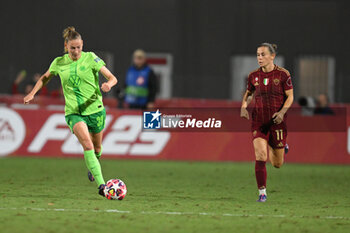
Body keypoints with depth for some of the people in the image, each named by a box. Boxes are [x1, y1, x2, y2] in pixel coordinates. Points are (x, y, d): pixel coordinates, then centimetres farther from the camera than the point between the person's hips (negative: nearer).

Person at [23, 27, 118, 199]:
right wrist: (32, 93, 12)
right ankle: (101, 184, -31)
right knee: (87, 145, -24)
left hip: (95, 109, 1)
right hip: (73, 112, -1)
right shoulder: (59, 63, 2)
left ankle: (92, 168, 51)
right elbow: (45, 78, 23)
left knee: (97, 149, 15)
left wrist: (108, 84, -27)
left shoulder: (90, 58, -4)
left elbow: (112, 78, -4)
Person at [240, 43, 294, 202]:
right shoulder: (254, 76, 3)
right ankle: (262, 192, -7)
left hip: (277, 121, -2)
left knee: (277, 164, 8)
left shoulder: (282, 74, -6)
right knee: (260, 157, -16)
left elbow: (290, 96, -2)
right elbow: (248, 93, 18)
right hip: (258, 121, 2)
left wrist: (282, 112, -18)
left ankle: (281, 149, 45)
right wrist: (243, 107, -1)